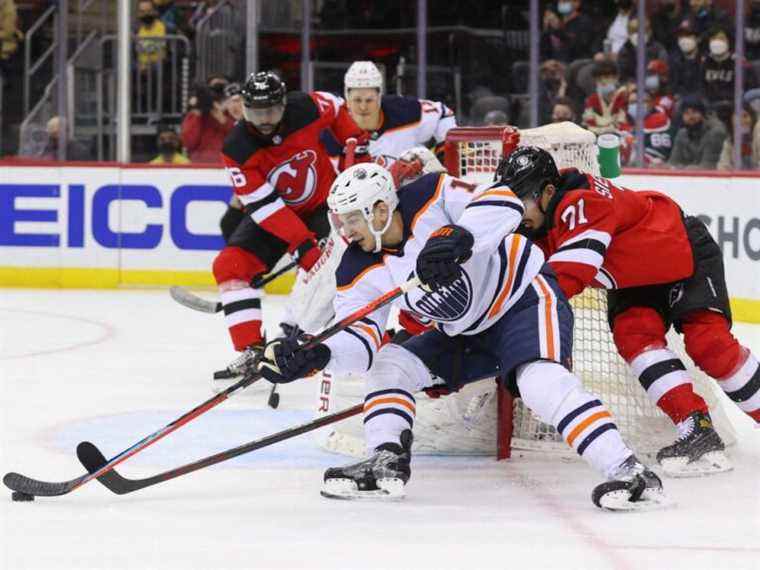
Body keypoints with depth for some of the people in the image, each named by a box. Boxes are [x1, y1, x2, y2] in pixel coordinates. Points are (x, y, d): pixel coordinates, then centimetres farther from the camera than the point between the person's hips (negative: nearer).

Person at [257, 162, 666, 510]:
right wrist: (314, 356, -34)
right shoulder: (360, 272, -7)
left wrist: (460, 238, -50)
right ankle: (386, 463, -5)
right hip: (463, 334, 8)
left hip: (525, 296, -8)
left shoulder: (430, 198, -23)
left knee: (541, 380, -30)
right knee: (388, 364, 0)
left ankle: (627, 472, -36)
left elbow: (503, 203, -34)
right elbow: (359, 338, -15)